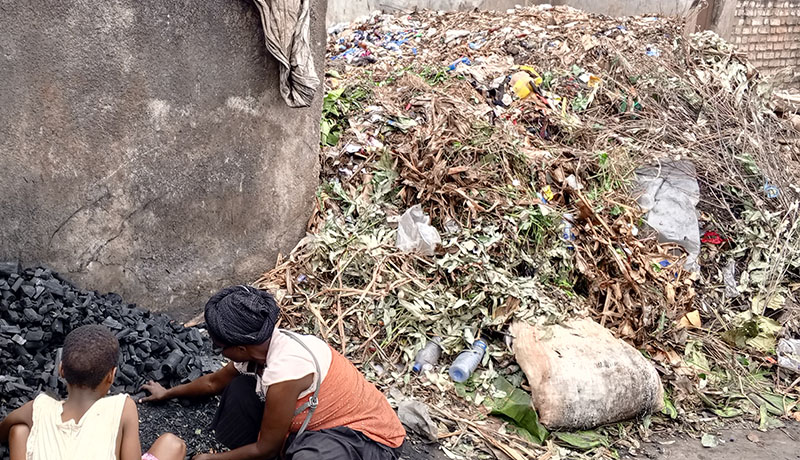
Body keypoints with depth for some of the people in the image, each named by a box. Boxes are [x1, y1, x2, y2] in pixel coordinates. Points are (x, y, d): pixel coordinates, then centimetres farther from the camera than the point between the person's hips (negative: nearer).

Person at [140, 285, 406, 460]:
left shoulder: (283, 374, -32)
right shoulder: (257, 348, -6)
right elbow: (214, 382, 17)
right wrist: (169, 393, 33)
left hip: (368, 438, -9)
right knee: (240, 390, -1)